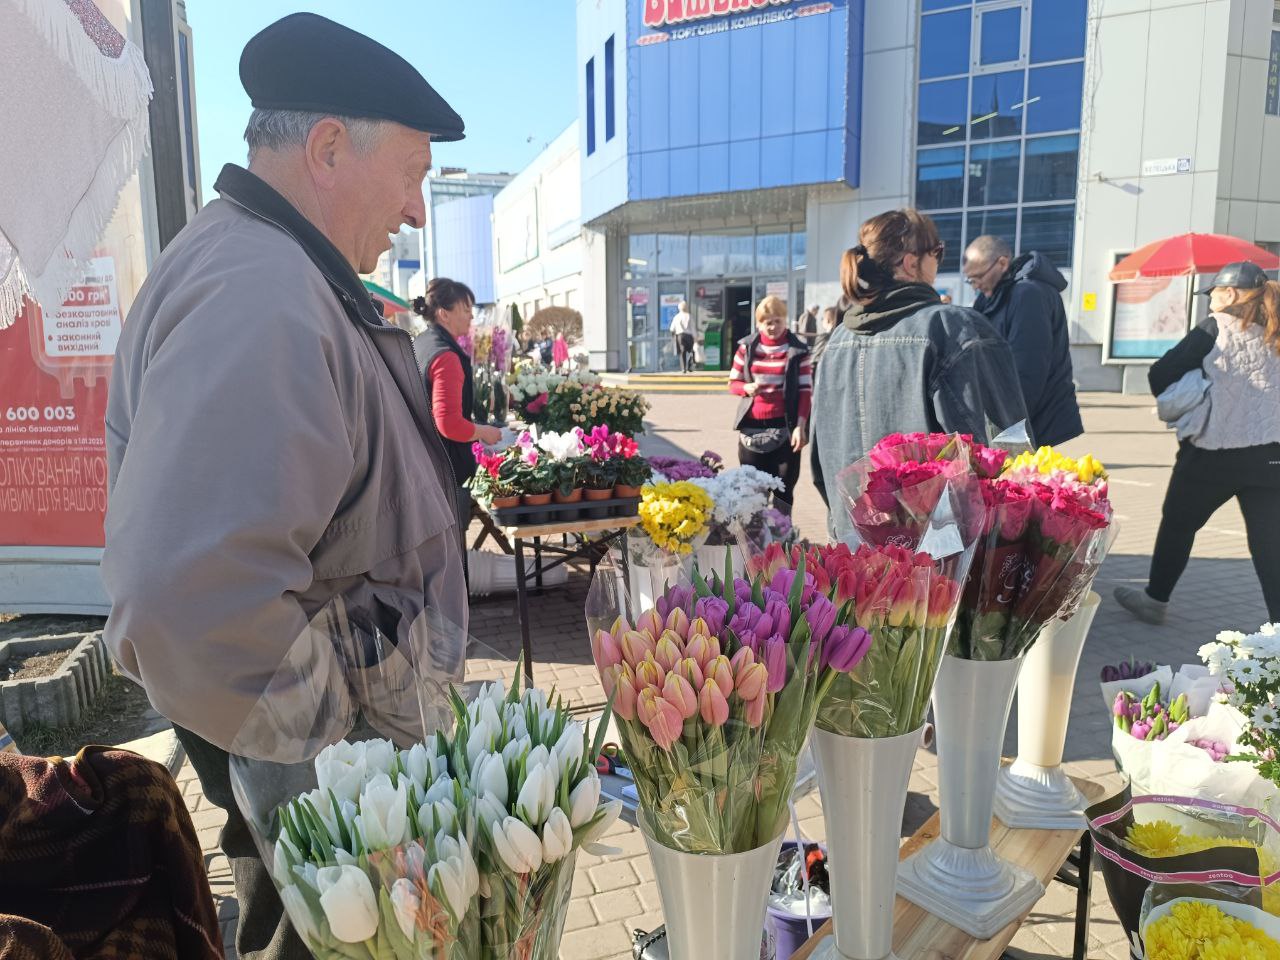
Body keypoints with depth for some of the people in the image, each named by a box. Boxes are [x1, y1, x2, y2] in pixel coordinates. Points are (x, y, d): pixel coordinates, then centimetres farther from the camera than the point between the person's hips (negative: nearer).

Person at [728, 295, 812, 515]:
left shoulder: (797, 350, 0)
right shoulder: (747, 348, 5)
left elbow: (806, 390, -1)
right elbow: (733, 383, 10)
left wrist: (800, 425, -11)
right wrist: (747, 388, -13)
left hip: (784, 427, -1)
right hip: (752, 427, 2)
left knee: (784, 488, 3)